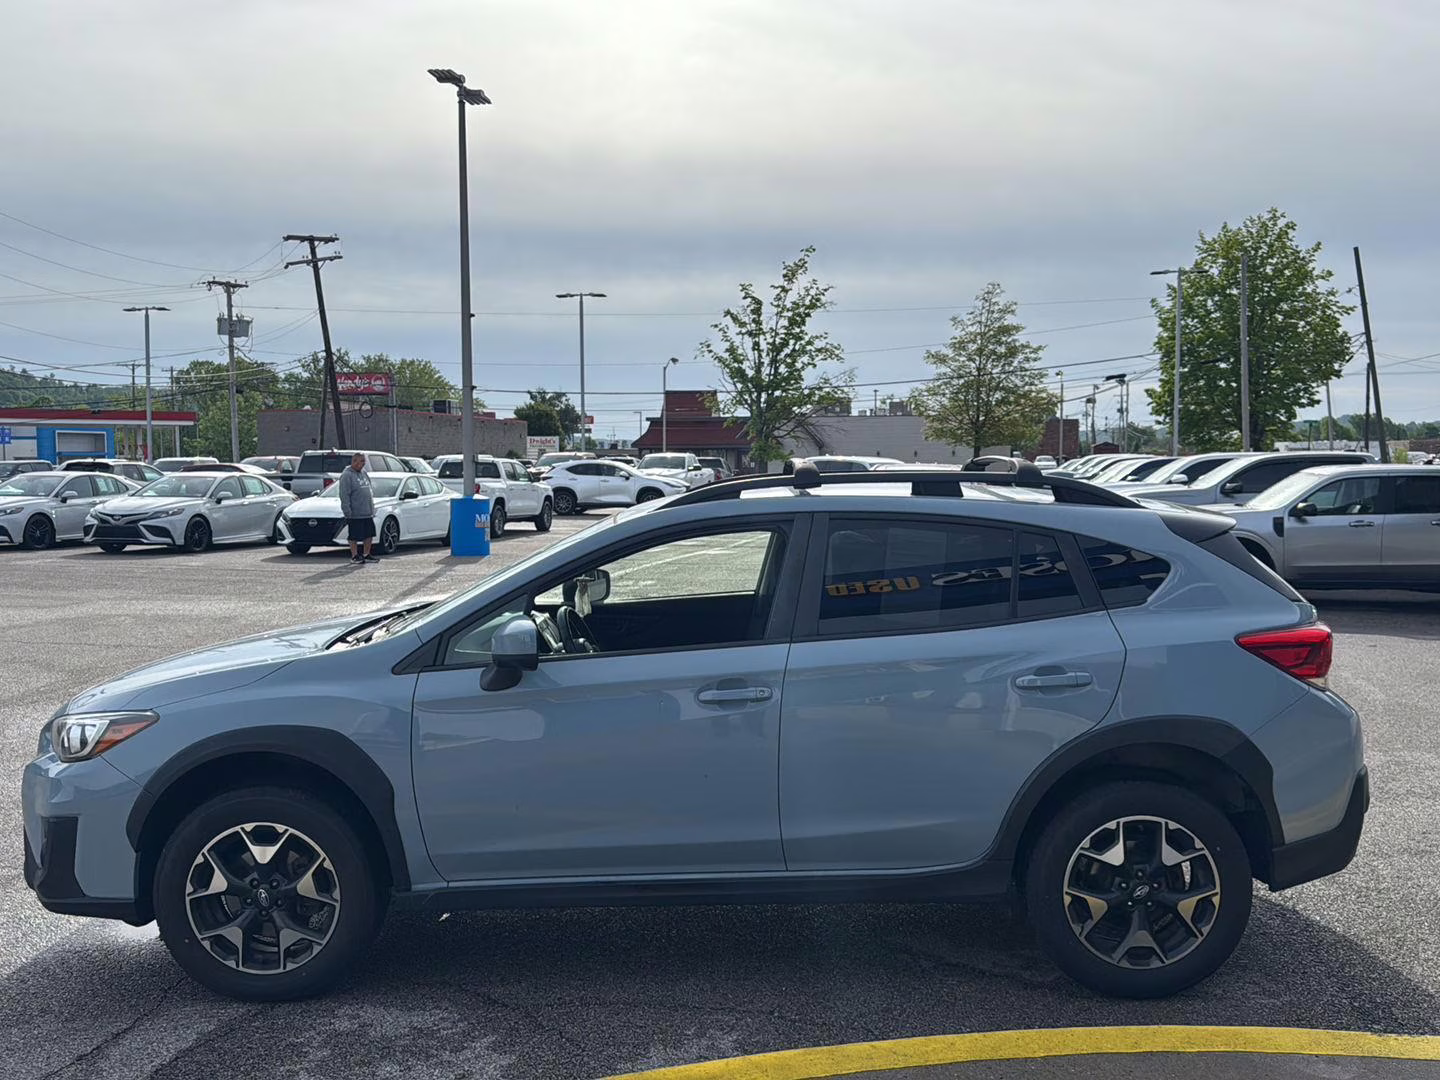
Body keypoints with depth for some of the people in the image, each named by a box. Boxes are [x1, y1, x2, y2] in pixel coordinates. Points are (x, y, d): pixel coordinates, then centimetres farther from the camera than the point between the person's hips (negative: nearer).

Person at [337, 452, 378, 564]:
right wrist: (347, 512, -18)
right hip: (355, 514, -8)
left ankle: (367, 555, 22)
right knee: (354, 536, 0)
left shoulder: (364, 473, 15)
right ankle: (354, 556, 10)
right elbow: (344, 495, -14)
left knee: (369, 534, 11)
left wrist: (372, 507, 20)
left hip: (368, 513, 8)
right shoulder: (347, 475, -11)